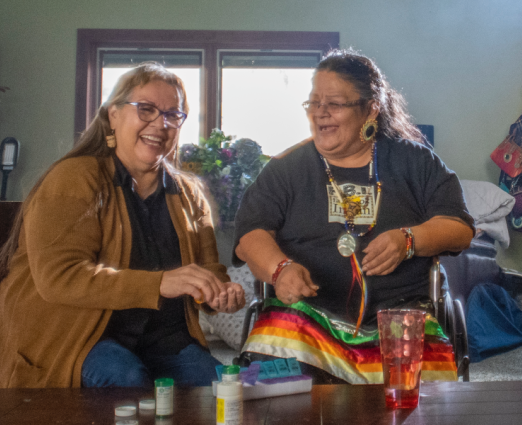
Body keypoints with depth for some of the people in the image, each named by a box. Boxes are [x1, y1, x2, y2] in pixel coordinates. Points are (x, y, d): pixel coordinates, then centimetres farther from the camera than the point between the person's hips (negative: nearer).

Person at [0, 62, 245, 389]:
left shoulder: (189, 194, 14)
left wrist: (221, 293, -12)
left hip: (164, 339, 5)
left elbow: (209, 268, 15)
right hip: (71, 336, -4)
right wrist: (160, 283, -29)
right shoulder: (73, 180, -6)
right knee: (126, 378, -33)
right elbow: (59, 276, -19)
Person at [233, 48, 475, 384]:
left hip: (400, 316, 0)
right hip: (306, 315, 0)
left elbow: (460, 227, 8)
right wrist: (279, 268, -19)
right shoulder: (286, 168, 13)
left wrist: (409, 240, -13)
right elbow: (250, 235, 3)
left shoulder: (413, 160, 13)